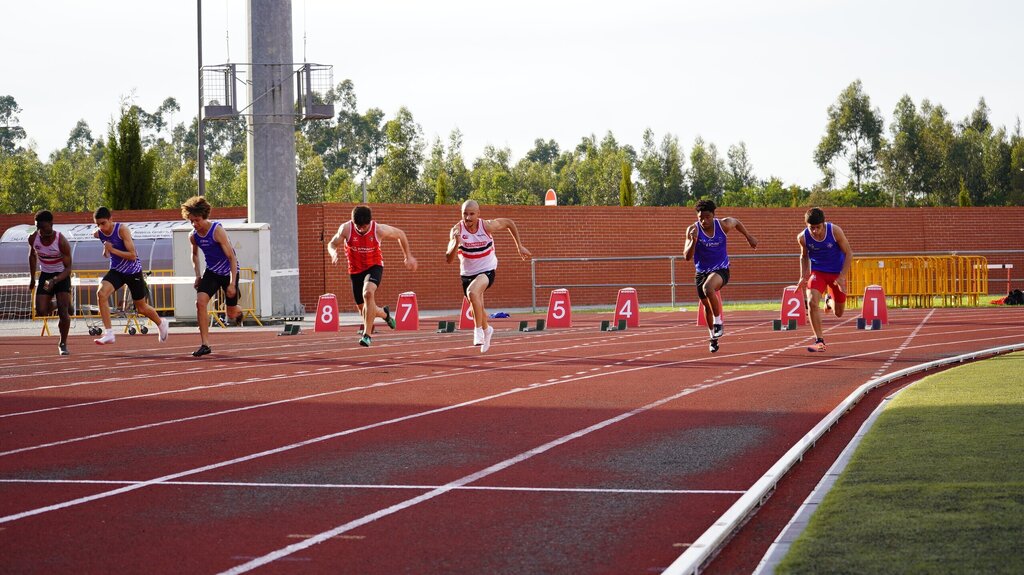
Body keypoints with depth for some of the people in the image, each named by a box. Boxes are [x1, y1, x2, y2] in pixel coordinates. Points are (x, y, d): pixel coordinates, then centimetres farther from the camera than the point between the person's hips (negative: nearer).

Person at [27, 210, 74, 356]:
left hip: (61, 275, -4)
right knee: (41, 311, -8)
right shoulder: (33, 238, -12)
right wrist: (32, 278, 13)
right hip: (45, 275, 4)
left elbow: (68, 268, -21)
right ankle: (51, 305, 29)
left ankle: (63, 343, 3)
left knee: (63, 311, -15)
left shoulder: (61, 242, -24)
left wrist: (55, 281, -36)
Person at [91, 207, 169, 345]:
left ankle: (161, 323, 44)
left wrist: (112, 250, -32)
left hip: (133, 271, -4)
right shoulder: (98, 234, -7)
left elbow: (133, 255, -26)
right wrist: (105, 251, -4)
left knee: (141, 308, 11)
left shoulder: (122, 230, -23)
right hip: (116, 270, 4)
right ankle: (108, 334, -23)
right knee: (101, 293, -26)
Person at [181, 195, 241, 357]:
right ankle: (205, 344, -17)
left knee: (231, 314, 7)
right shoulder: (193, 236, -6)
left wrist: (232, 283, -26)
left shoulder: (217, 231, -25)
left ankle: (238, 312, 49)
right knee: (200, 302, -20)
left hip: (228, 273, -4)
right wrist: (197, 275, 7)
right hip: (211, 272, 4)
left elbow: (232, 257, -23)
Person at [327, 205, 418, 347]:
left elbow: (400, 235, -1)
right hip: (356, 270, 3)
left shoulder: (379, 230, -19)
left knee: (368, 293, -34)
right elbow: (332, 244, -4)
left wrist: (408, 256, 5)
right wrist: (333, 253, -29)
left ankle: (367, 335, -31)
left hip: (374, 267, -3)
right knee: (364, 310, 10)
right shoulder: (346, 229, -17)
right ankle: (384, 313, 47)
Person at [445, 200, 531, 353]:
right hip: (467, 273, 3)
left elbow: (509, 223, 2)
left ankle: (478, 329, -20)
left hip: (487, 270, -3)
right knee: (477, 307, 21)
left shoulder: (487, 226, -19)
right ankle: (486, 330, 54)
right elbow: (448, 259, -25)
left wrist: (520, 246, 3)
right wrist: (456, 244, -44)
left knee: (472, 292, -34)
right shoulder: (457, 230, -19)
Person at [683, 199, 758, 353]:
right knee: (707, 306, 16)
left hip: (720, 269, -3)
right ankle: (713, 337, 38)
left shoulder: (723, 225, -13)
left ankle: (718, 323, -20)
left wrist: (749, 237, 21)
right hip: (702, 271, 3)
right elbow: (687, 257, -19)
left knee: (708, 288, -35)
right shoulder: (693, 230, -14)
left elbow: (737, 222, 12)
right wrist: (693, 241, -35)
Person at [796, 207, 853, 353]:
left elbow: (848, 253, -11)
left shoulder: (835, 231, -21)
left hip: (837, 273, 0)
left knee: (838, 313, 8)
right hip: (817, 272, 0)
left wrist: (842, 276, -18)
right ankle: (819, 341, -17)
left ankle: (830, 301, 46)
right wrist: (803, 277, -4)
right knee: (812, 302, -25)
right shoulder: (802, 237, -15)